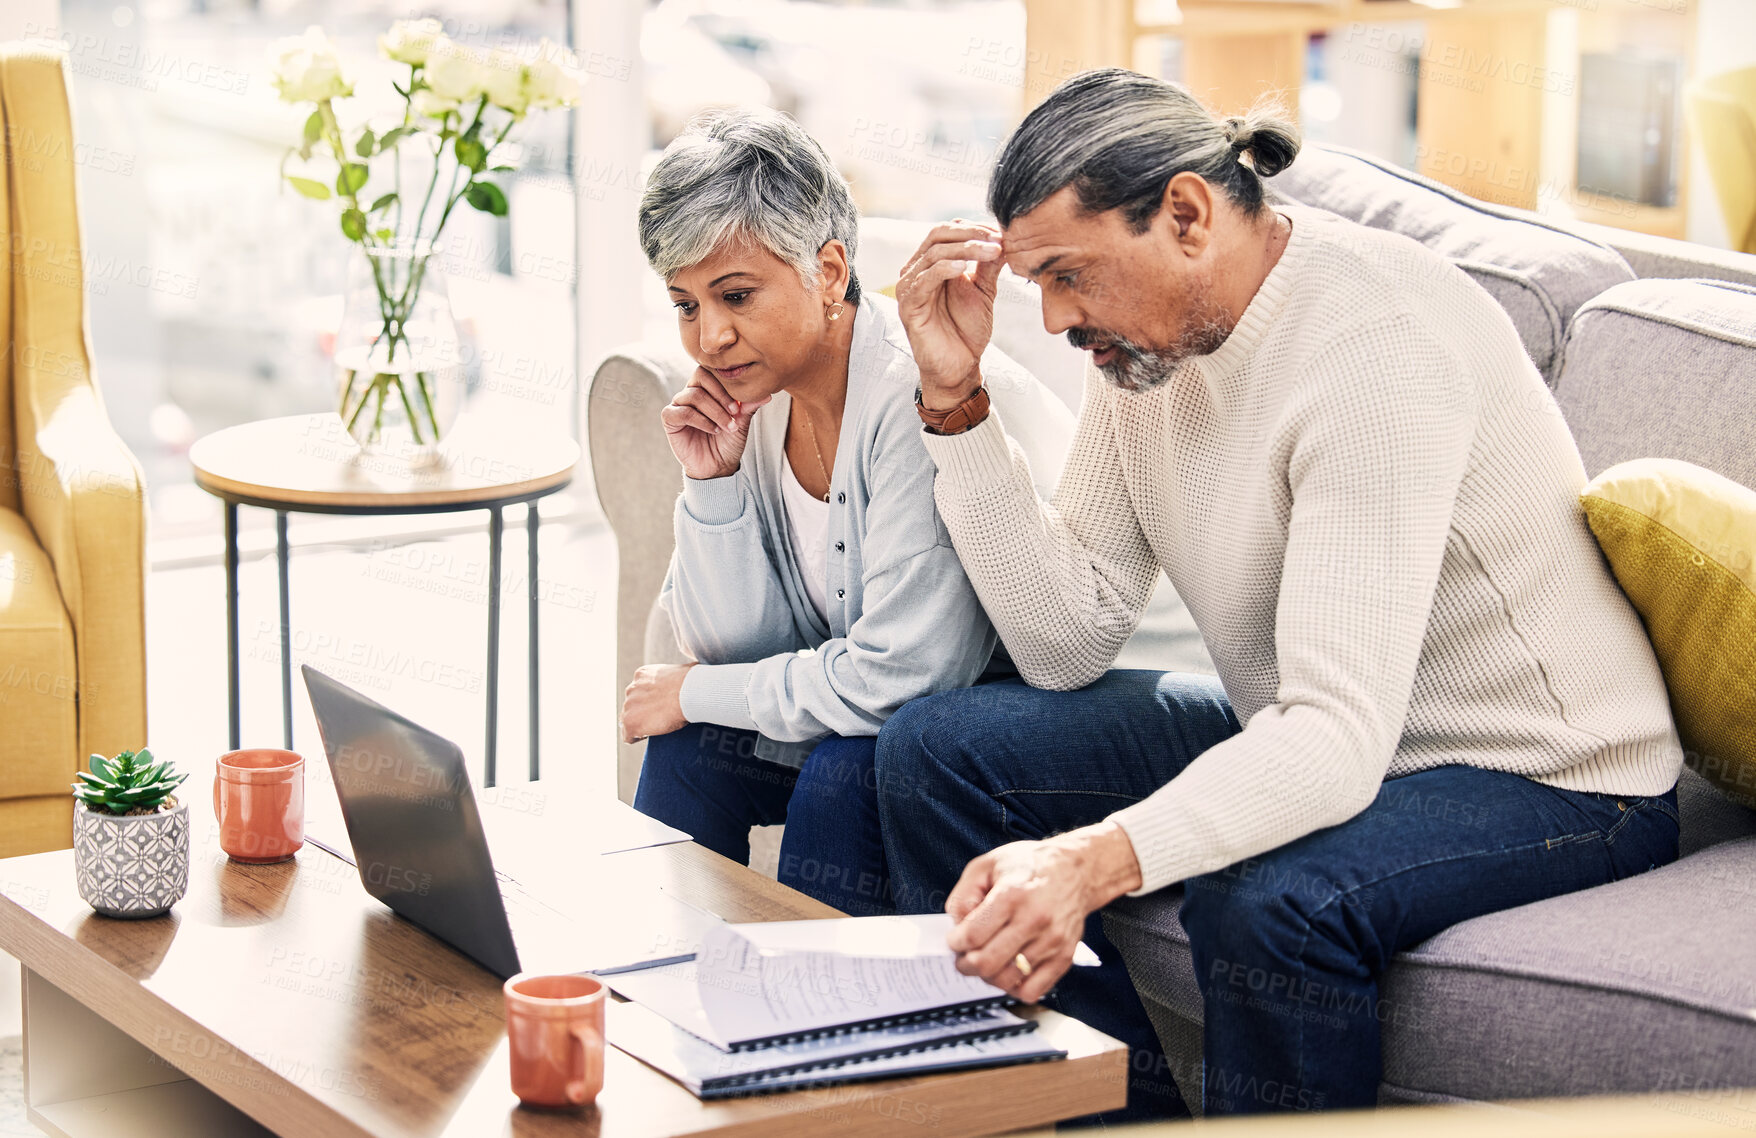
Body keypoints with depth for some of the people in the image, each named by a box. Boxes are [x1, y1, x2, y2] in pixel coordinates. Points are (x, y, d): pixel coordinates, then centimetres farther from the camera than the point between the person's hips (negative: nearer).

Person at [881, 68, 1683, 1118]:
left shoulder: (1380, 348, -28)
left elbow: (1338, 741, -36)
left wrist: (1096, 859, -50)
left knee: (1265, 902, -39)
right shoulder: (1147, 330, -2)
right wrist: (957, 396, -11)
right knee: (936, 751, -2)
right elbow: (1069, 645, -3)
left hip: (1547, 782, -8)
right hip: (1309, 739, 9)